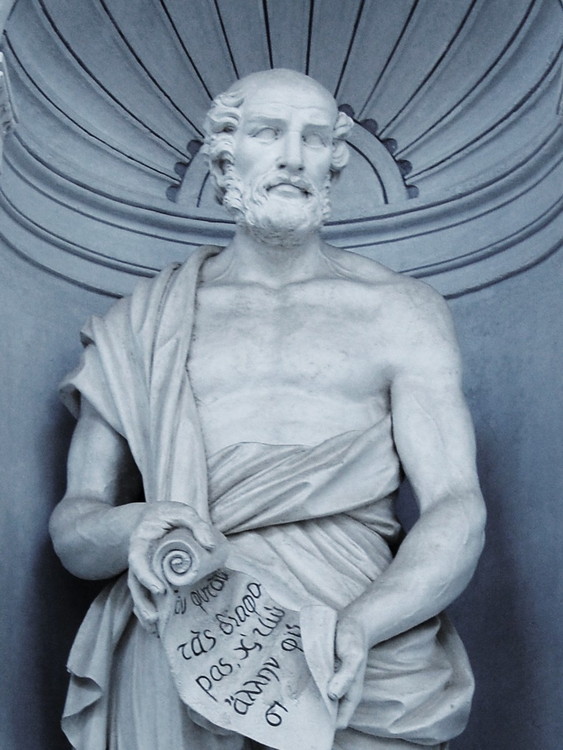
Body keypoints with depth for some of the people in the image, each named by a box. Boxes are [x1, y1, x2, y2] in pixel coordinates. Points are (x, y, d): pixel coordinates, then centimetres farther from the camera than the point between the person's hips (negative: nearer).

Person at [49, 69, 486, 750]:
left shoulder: (403, 311, 12)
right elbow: (73, 524, 13)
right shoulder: (144, 322, 15)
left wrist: (360, 625, -17)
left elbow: (457, 510, 2)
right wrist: (133, 529, -12)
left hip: (363, 662, 0)